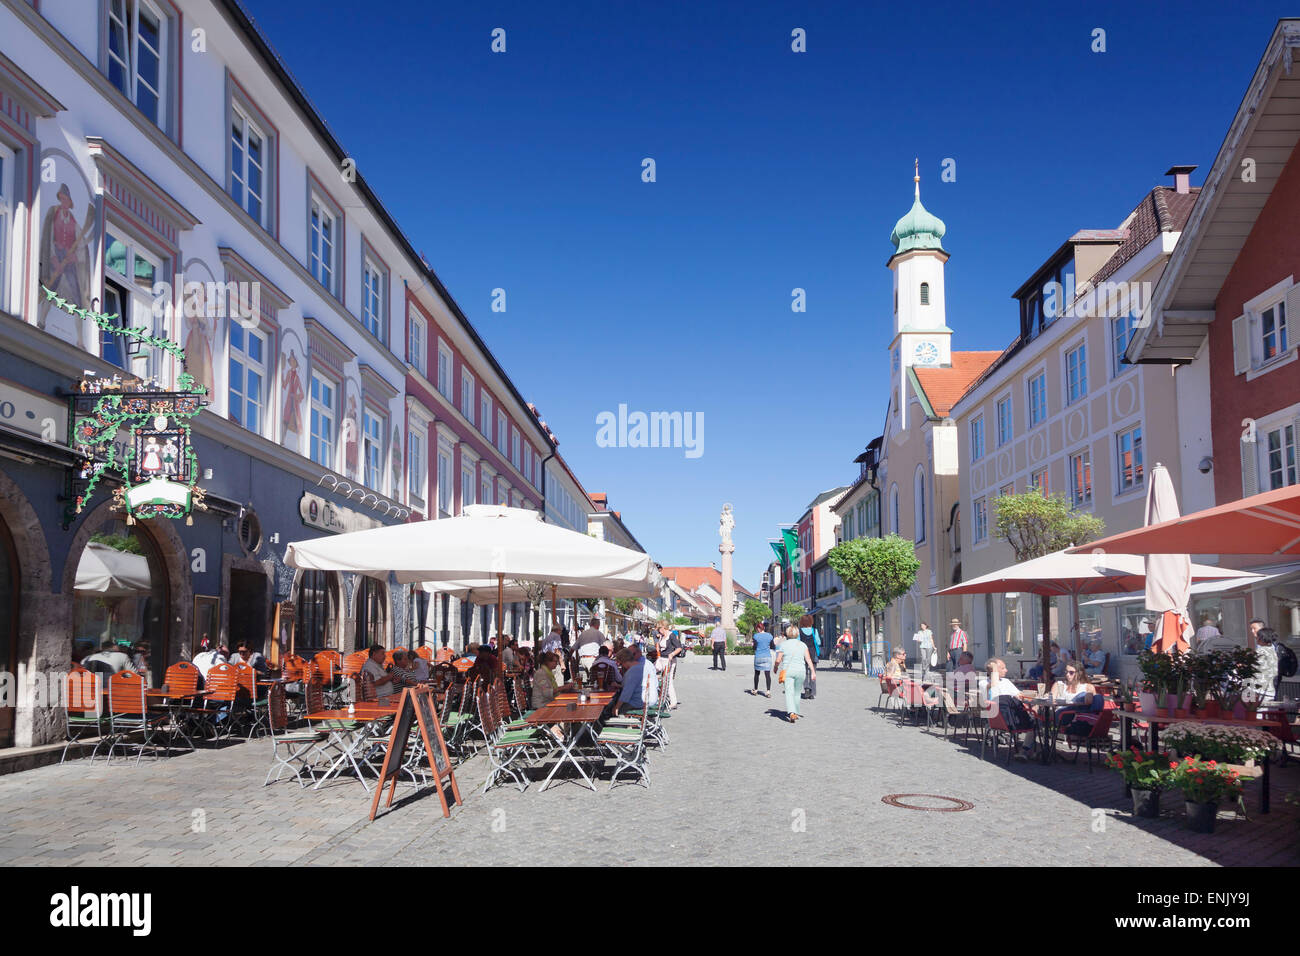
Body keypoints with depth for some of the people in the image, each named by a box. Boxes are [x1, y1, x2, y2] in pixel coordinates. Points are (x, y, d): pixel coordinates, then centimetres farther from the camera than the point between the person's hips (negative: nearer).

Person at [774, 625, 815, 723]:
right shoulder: (802, 645, 5)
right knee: (797, 692, 18)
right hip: (800, 671, 3)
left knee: (789, 693, -7)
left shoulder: (784, 644, -1)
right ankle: (796, 712, 27)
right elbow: (808, 659, -2)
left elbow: (778, 660, -3)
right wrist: (813, 671, -2)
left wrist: (776, 668, 15)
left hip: (787, 671, -2)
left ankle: (791, 713, -26)